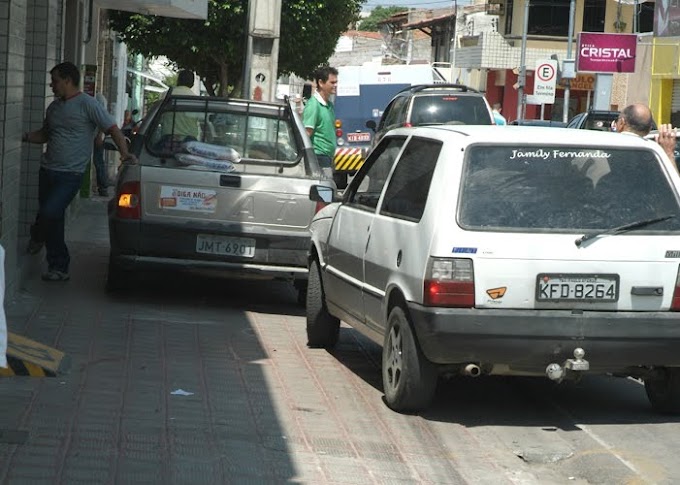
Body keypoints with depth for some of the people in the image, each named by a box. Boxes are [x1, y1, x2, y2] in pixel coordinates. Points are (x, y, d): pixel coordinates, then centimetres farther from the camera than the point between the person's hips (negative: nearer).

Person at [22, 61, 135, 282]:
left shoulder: (87, 104, -7)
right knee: (53, 222, 10)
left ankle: (37, 237, 6)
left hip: (70, 175, -7)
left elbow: (112, 129, -8)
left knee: (50, 212, -21)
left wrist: (124, 152, -20)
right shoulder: (54, 107, 15)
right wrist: (25, 137, 12)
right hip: (47, 170, 7)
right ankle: (59, 267, 25)